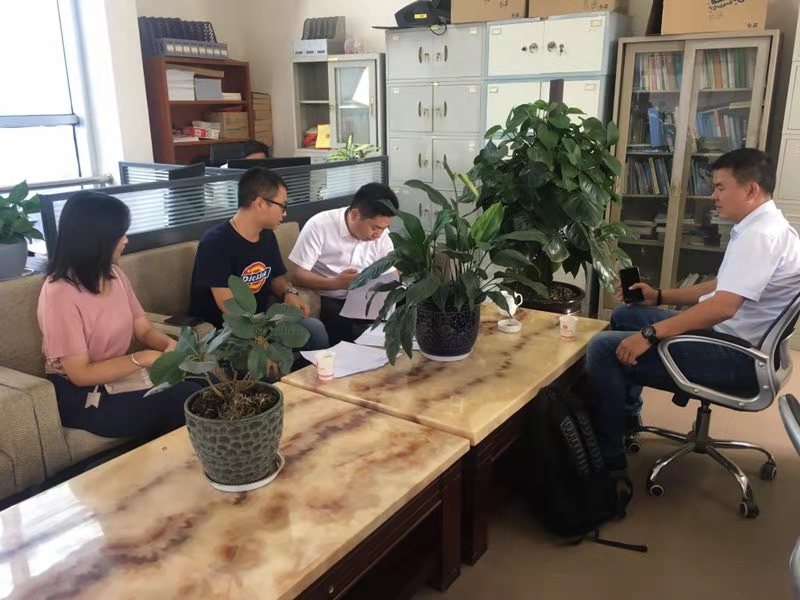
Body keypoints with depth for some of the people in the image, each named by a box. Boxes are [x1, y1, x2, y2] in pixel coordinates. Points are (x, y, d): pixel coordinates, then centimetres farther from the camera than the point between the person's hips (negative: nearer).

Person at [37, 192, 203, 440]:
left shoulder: (114, 274, 2)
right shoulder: (60, 294, -20)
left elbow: (144, 329, 4)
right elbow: (80, 374, -20)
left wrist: (170, 345, -18)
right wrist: (143, 358, -25)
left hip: (120, 374, 7)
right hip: (81, 396, -7)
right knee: (186, 400, -22)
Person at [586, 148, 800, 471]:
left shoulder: (760, 235, -21)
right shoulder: (761, 227, 15)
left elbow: (723, 306, -31)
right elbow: (722, 287, 22)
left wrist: (650, 334, -29)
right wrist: (658, 296, 15)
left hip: (737, 357, -11)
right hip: (732, 340, 11)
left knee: (603, 348, -21)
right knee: (624, 316, 21)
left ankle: (607, 456, -7)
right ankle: (627, 415, 27)